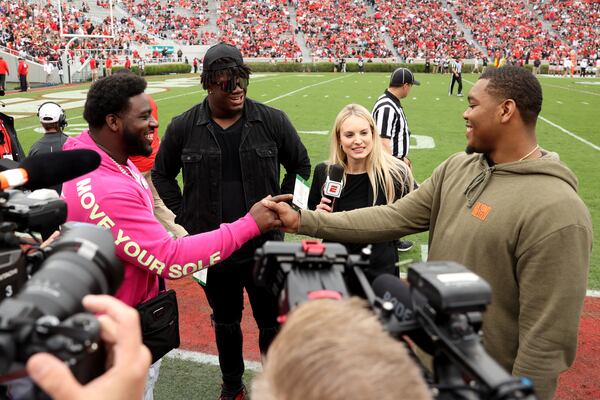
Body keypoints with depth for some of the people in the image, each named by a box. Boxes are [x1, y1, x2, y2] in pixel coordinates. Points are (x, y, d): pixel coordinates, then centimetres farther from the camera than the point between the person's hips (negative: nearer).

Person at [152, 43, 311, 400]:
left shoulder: (272, 121, -6)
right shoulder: (184, 127, -4)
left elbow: (301, 165, 8)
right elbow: (162, 174, 11)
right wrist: (184, 218, 3)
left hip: (264, 246, 0)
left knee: (272, 321, 11)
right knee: (226, 322, 19)